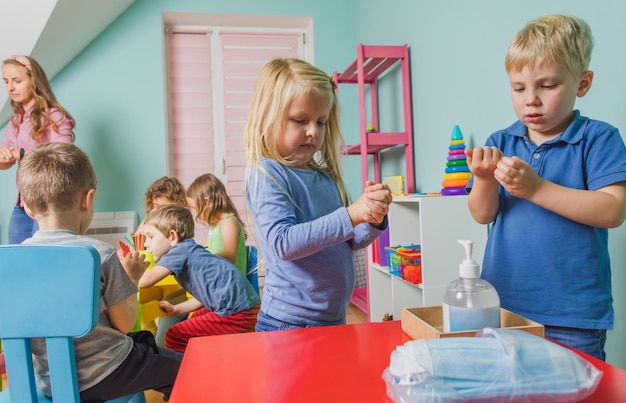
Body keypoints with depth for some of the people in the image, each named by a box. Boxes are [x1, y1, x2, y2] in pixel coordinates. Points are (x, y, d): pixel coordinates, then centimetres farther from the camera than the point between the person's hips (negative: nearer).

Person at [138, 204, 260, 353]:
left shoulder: (180, 250, -6)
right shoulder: (191, 251, 20)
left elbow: (147, 279, -16)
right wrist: (176, 309, 21)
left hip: (236, 314, -10)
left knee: (174, 337, -3)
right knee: (195, 320, 28)